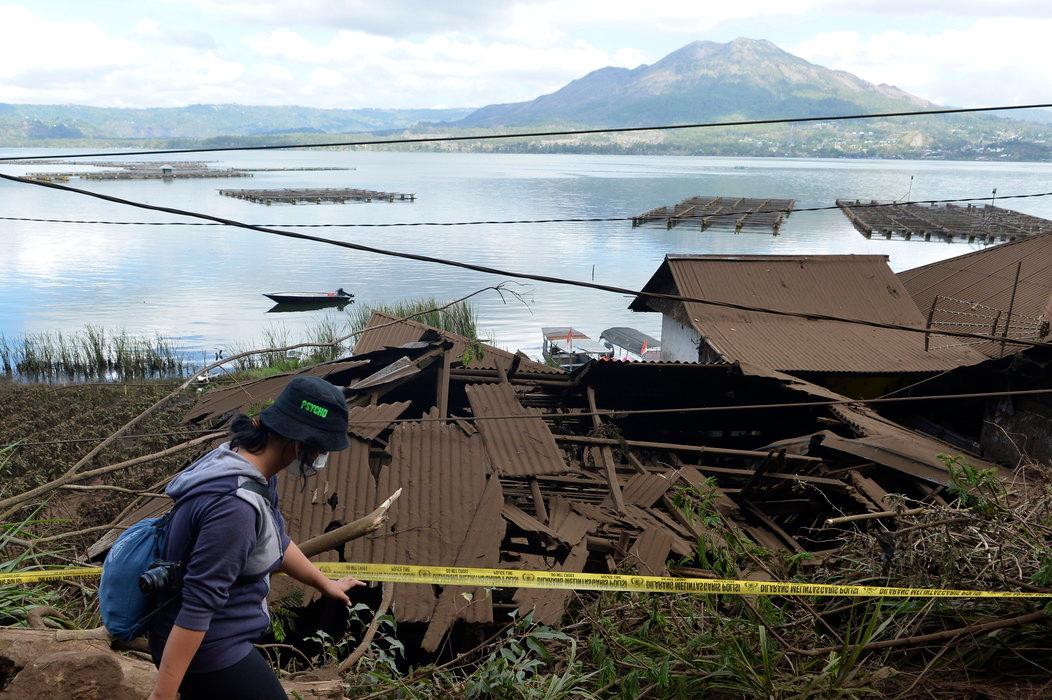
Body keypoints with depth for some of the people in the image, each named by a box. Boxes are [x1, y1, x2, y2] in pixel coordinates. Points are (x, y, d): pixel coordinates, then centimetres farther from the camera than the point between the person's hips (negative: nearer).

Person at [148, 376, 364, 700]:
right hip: (205, 649, -9)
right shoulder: (235, 505, -32)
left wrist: (323, 582, 28)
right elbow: (197, 605, -30)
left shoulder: (245, 464, -2)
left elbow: (276, 540, 15)